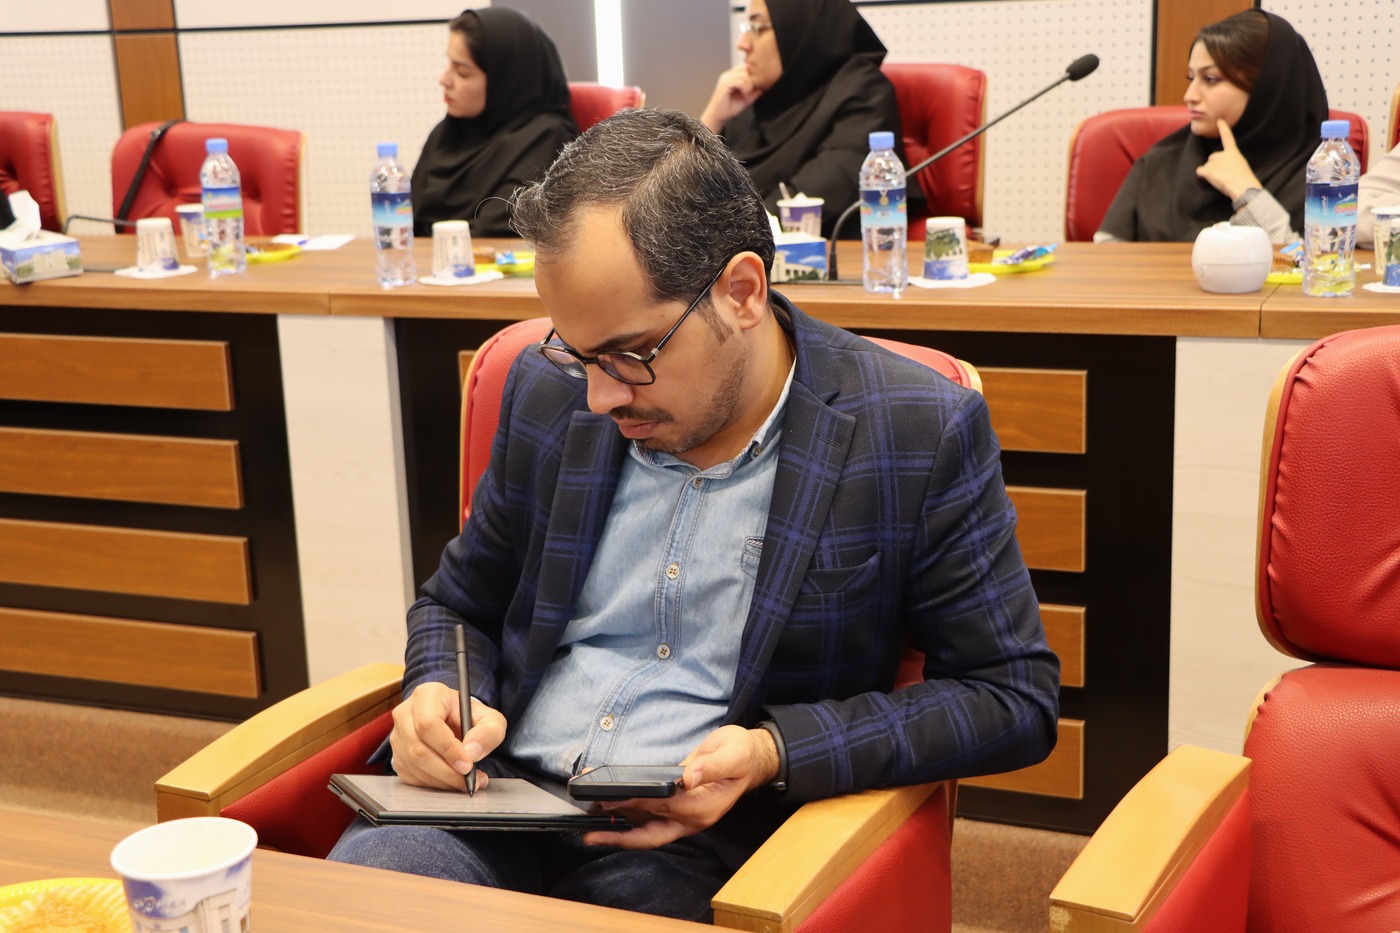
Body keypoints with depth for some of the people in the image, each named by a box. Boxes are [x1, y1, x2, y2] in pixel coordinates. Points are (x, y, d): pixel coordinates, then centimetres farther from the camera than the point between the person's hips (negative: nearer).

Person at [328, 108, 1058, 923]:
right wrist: (438, 695, -3)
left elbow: (1016, 695, 0)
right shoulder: (550, 391, 9)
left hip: (696, 851, -2)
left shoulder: (920, 436, -4)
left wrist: (778, 754, -13)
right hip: (497, 803, 3)